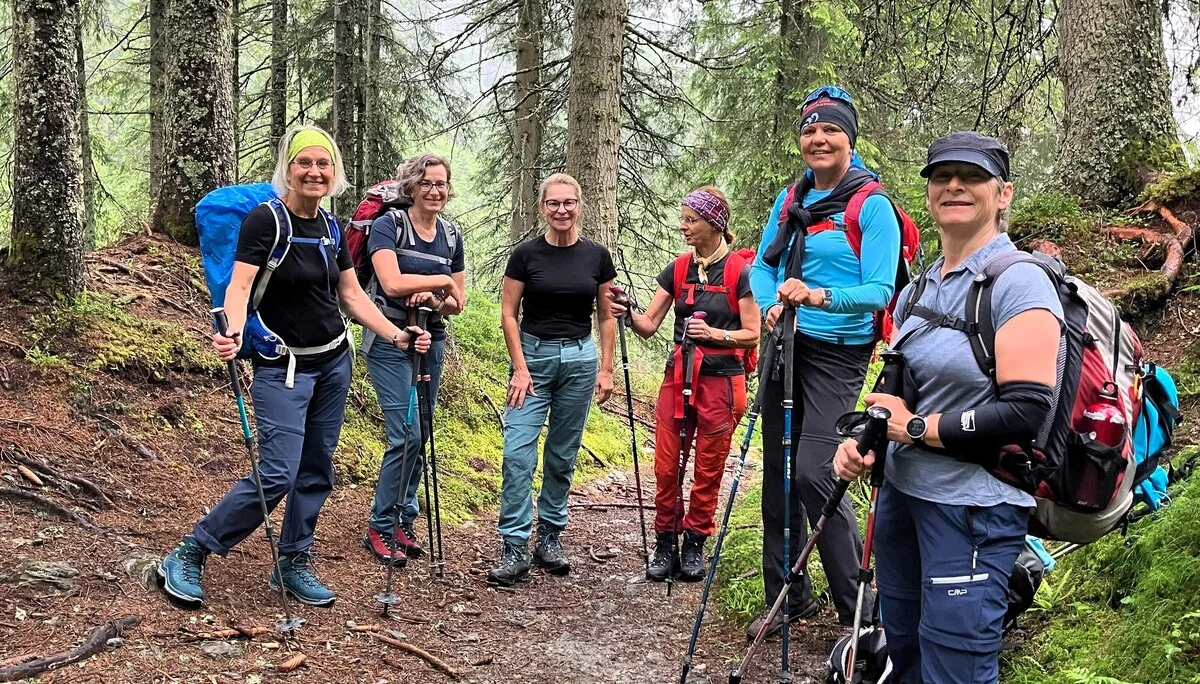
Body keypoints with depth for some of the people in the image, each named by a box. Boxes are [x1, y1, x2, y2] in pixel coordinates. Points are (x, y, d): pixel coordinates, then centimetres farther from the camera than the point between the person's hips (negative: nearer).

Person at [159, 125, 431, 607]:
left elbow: (352, 295, 12)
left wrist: (397, 337, 4)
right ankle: (187, 557, 3)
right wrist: (233, 334, -44)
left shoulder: (330, 228, 7)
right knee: (277, 476, -13)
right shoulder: (265, 219, -14)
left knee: (316, 471, 10)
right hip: (283, 367, -7)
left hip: (333, 362, 7)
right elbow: (239, 284, -25)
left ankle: (293, 564, 25)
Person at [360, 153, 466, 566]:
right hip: (390, 341, -6)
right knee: (406, 435, -12)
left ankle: (403, 522, 21)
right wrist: (442, 280, -12)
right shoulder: (388, 224, -8)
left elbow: (457, 302, 10)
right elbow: (392, 283, -22)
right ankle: (379, 528, 2)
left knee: (418, 437, 8)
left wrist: (434, 299, -11)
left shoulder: (450, 235, 10)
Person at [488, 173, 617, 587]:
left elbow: (606, 316, 8)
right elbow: (508, 314, -1)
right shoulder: (526, 254, -2)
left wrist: (606, 369, 3)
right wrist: (520, 367, -8)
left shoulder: (597, 256, 3)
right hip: (533, 355, -2)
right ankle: (515, 548, -6)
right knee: (518, 453, -11)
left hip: (579, 359, 2)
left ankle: (549, 537, 23)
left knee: (562, 456, 9)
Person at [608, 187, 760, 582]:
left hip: (721, 380, -4)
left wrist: (714, 333, -21)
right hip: (677, 377, 4)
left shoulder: (740, 270, -6)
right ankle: (665, 545, 14)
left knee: (708, 469, 6)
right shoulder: (677, 270, 8)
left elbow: (752, 334, -6)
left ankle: (695, 545, 19)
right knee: (666, 466, 2)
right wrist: (627, 313, -13)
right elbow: (649, 326, 6)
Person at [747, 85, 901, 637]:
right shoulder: (789, 200, 10)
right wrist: (772, 305, -10)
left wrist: (820, 297, -32)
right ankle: (788, 597, 22)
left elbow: (880, 291, -16)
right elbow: (761, 266, 11)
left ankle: (858, 606, 0)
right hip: (786, 344, 7)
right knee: (777, 469, 9)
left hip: (838, 353, -6)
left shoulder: (872, 205, -9)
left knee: (814, 473, -16)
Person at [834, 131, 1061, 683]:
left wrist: (916, 428, -14)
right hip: (901, 491, 8)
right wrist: (864, 440, -3)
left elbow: (1027, 412, -22)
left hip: (973, 507, -7)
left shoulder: (1019, 282, -13)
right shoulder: (916, 290, 11)